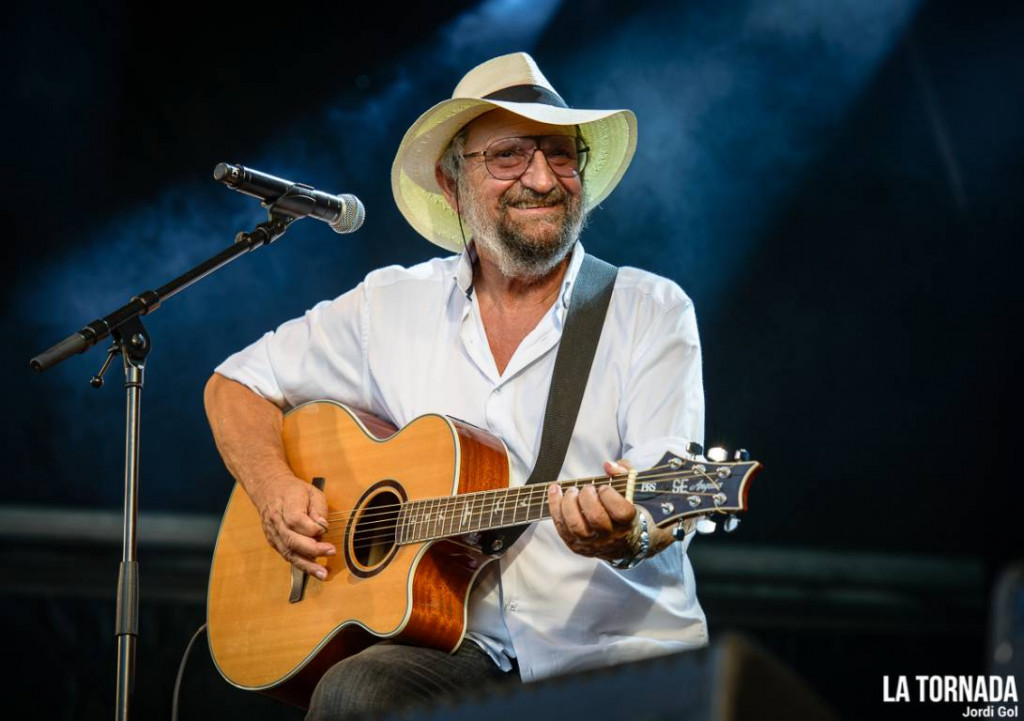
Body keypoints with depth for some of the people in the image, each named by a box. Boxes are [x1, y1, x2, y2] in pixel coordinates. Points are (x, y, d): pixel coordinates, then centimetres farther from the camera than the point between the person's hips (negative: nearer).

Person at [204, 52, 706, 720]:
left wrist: (627, 534, -33)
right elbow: (237, 385, 20)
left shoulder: (652, 311, 3)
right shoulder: (391, 307, 11)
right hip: (465, 655, 2)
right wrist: (276, 490, -1)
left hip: (622, 657, -2)